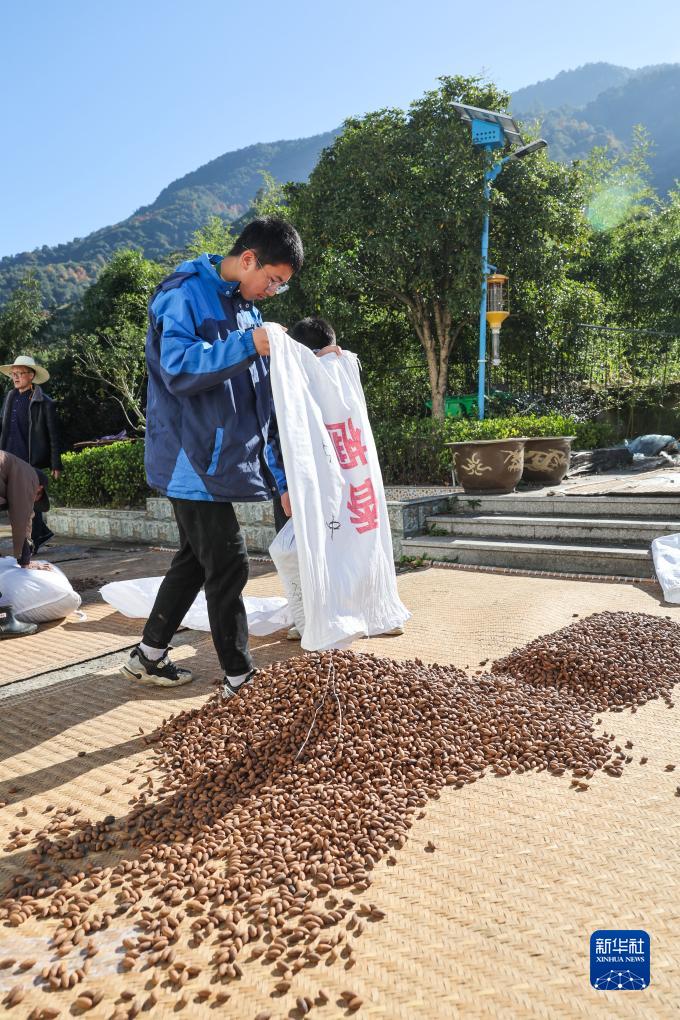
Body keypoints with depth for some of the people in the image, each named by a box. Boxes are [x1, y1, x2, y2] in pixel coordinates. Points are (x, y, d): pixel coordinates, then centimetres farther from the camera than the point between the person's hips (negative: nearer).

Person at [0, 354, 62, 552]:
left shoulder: (44, 402, -5)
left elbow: (53, 435, -5)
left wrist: (56, 464, -6)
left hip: (30, 460, -6)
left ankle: (35, 540, 9)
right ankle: (43, 532, 23)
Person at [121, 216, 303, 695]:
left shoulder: (246, 310, 15)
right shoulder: (186, 294, -9)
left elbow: (260, 403, 15)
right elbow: (177, 368, -23)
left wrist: (280, 476, 12)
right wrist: (247, 346, -30)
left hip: (220, 463, 9)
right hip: (195, 461, -9)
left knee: (197, 558, 16)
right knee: (227, 566, -4)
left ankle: (148, 656, 31)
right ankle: (239, 675, 10)